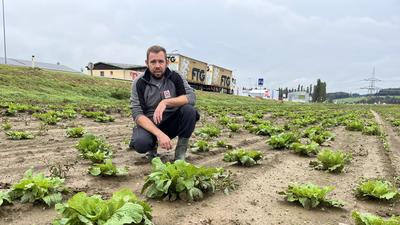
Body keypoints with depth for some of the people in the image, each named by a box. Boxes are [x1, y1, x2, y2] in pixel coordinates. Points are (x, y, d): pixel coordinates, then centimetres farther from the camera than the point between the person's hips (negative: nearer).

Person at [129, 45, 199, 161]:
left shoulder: (175, 77, -7)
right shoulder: (139, 82, -11)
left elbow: (191, 97, -20)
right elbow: (137, 114, -18)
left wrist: (166, 102, -34)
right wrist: (159, 134, -34)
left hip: (172, 122, 1)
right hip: (150, 124, -1)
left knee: (189, 110, -28)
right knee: (140, 143, -33)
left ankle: (180, 152, -10)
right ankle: (153, 145, 5)